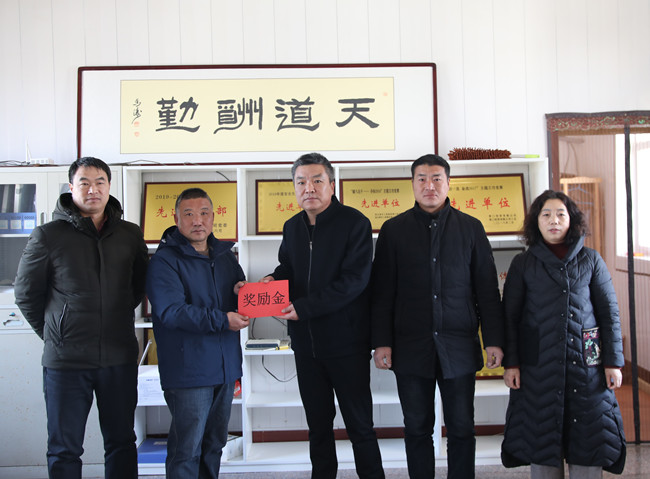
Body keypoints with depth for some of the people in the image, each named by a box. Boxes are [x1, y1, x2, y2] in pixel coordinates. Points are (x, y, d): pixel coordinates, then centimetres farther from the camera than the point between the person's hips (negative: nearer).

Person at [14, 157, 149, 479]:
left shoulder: (131, 235, 3)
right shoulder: (47, 236, -5)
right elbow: (26, 295, 5)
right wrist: (55, 333, 7)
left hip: (119, 357, 3)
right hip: (65, 359, -2)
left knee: (121, 442, 14)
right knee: (64, 450, 10)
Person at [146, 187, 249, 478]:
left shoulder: (225, 255, 12)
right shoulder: (165, 260, -10)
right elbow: (170, 311, -22)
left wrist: (243, 291, -5)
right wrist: (221, 320, -23)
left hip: (225, 366, 7)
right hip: (188, 370, -7)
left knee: (215, 443, 19)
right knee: (187, 449, -1)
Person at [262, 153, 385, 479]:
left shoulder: (354, 222, -10)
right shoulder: (292, 227, 10)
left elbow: (354, 280, -19)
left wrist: (303, 306, -22)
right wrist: (273, 280, 0)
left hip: (346, 340, -6)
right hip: (306, 341, 6)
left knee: (359, 424, 4)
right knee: (318, 423, 17)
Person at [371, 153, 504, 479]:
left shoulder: (470, 228, 7)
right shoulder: (393, 230, 6)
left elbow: (488, 290, 7)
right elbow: (382, 292, 4)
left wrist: (494, 340, 1)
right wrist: (381, 341, -2)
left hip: (459, 347, 0)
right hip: (411, 348, 0)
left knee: (461, 428, 7)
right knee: (417, 428, 8)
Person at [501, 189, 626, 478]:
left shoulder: (590, 260, 7)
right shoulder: (523, 264, 5)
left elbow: (609, 313, 7)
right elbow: (510, 316, 4)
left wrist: (613, 361, 1)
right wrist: (510, 362, -2)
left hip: (585, 360, 1)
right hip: (539, 362, 0)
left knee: (588, 433, 3)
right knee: (542, 433, 3)